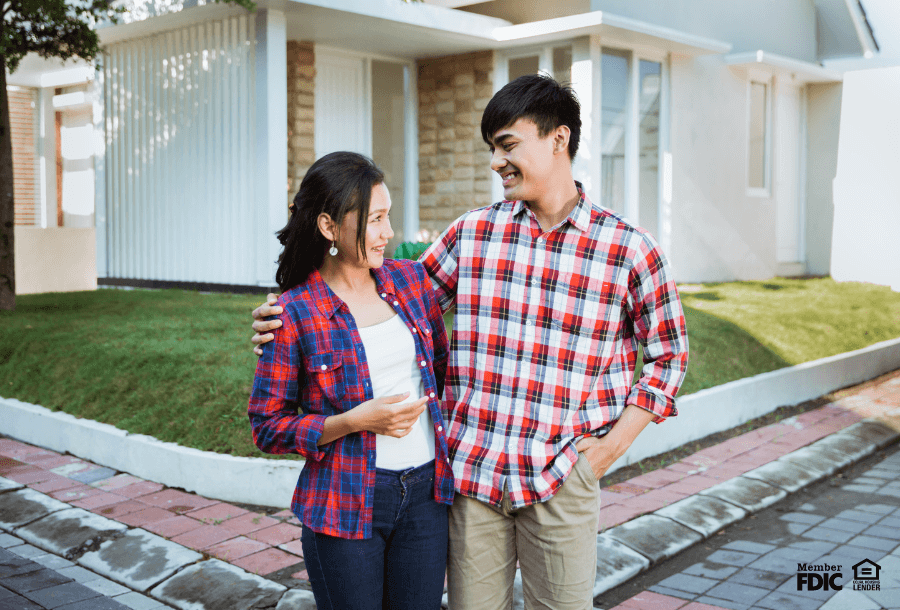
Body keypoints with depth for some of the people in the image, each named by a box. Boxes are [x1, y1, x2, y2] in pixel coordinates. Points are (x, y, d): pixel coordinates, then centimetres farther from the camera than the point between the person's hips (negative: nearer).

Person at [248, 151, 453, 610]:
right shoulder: (293, 314, -10)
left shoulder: (409, 279, 3)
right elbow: (267, 428, -7)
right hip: (345, 504, -4)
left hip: (425, 493, 4)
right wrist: (356, 421, -19)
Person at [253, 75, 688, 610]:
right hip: (471, 471, 2)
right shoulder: (473, 233, 3)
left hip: (563, 480, -2)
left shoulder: (628, 248, -4)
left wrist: (614, 445, -3)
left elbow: (669, 354, 5)